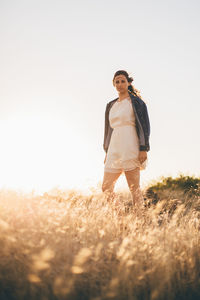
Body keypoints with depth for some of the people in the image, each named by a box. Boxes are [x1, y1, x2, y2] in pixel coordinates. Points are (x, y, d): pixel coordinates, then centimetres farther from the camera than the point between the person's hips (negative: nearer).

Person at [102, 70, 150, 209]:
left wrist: (143, 149, -13)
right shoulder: (111, 105, 19)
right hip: (114, 149, 6)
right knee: (106, 187, 1)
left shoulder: (136, 101, 3)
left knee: (134, 188, -6)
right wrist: (107, 152, 18)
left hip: (130, 147, -6)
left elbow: (144, 126, -3)